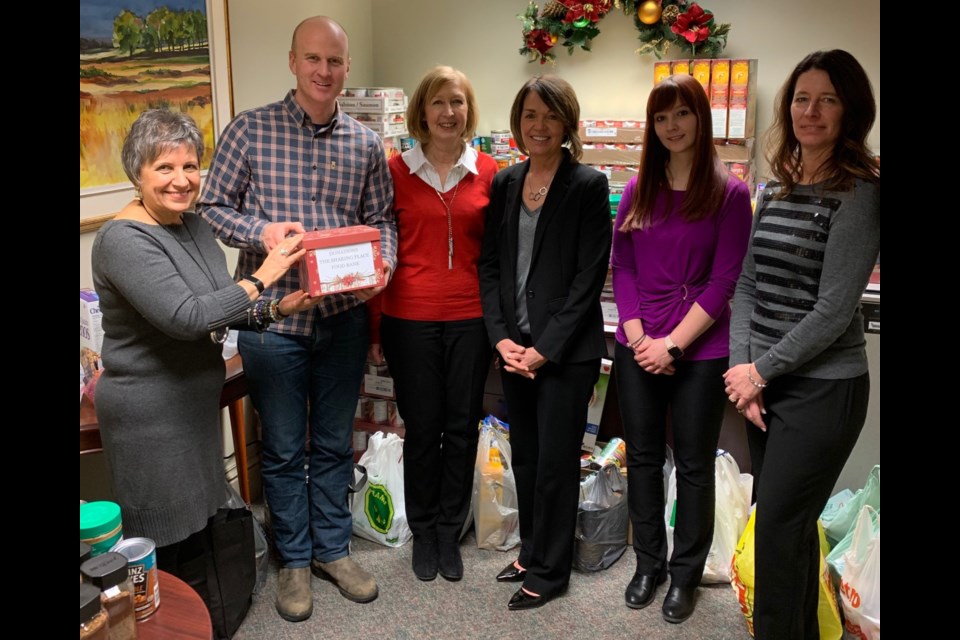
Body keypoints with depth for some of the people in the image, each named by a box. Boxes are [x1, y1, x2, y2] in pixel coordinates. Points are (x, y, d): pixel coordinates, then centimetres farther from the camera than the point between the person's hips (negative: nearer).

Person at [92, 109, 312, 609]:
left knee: (197, 533, 20)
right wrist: (261, 278, -23)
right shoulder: (123, 240, -20)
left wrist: (277, 310, -6)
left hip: (197, 399, 8)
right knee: (162, 551, 6)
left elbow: (219, 310, 11)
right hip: (149, 413, -8)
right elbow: (185, 317, -30)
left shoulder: (193, 224, 5)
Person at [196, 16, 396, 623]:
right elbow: (213, 205, -1)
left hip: (344, 316, 3)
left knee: (335, 443, 15)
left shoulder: (367, 144, 4)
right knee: (284, 448, 11)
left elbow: (382, 219, 9)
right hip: (272, 317, -2)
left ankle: (333, 548, 34)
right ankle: (294, 560, 30)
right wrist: (262, 232, -20)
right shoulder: (250, 129, -4)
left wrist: (382, 265, -11)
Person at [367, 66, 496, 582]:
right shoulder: (397, 171, 0)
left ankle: (450, 533, 28)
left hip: (470, 317, 1)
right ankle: (423, 533, 28)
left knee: (462, 425, 10)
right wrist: (374, 325, -1)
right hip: (411, 317, -1)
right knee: (421, 427, 9)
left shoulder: (487, 172, 3)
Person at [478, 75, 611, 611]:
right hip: (514, 348, 5)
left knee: (556, 461, 4)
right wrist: (502, 337, -4)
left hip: (567, 350, -5)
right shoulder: (505, 183, 9)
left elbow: (589, 278, -11)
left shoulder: (589, 186, -7)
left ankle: (550, 570, 22)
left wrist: (544, 348, -14)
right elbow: (491, 264, 8)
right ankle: (531, 551, 35)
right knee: (525, 456, 16)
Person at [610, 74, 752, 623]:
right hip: (637, 349, 4)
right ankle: (648, 563, 30)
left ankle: (685, 574, 26)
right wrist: (638, 337, -7)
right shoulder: (638, 189, 7)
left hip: (700, 352, -3)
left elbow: (723, 281, -9)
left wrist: (673, 345, -13)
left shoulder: (730, 192, -5)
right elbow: (622, 267, 5)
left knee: (694, 464, 9)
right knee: (643, 458, 12)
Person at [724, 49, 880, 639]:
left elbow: (833, 309, -16)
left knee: (777, 528, -3)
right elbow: (747, 286, 7)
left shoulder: (859, 194, -11)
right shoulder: (775, 193, 9)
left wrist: (761, 370, -12)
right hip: (765, 383, 7)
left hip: (822, 388, -6)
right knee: (792, 524, 17)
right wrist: (742, 369, -4)